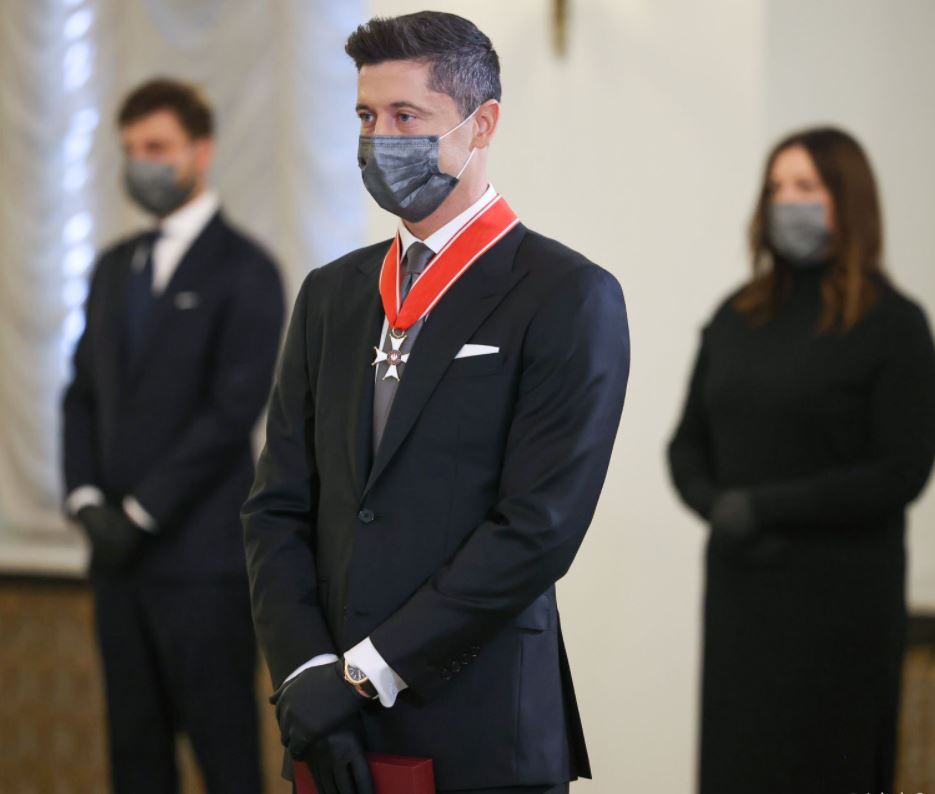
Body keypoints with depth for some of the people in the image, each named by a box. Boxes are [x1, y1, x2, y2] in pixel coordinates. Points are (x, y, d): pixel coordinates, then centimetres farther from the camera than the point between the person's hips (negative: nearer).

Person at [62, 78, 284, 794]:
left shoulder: (244, 270, -6)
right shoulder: (115, 268, 16)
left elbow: (234, 409, -13)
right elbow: (84, 392, 16)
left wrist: (141, 512, -13)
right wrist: (88, 499, -1)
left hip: (201, 553, -7)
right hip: (120, 549, 7)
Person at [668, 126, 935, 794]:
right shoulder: (737, 319, 11)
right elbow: (688, 443, 13)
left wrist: (766, 508, -13)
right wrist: (716, 506, -9)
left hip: (841, 595, -4)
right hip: (741, 587, 5)